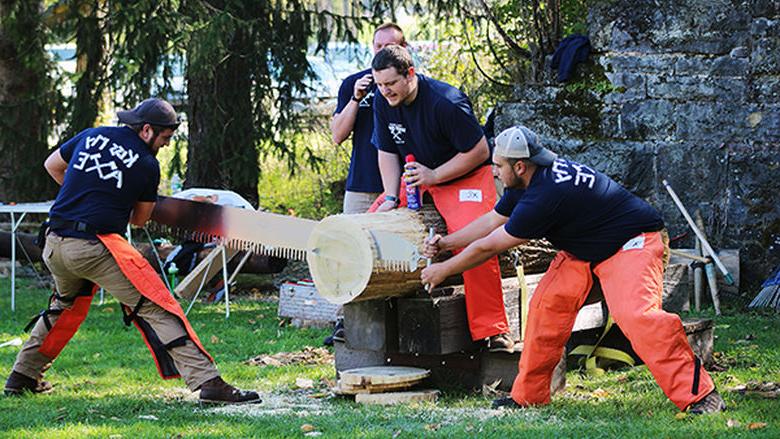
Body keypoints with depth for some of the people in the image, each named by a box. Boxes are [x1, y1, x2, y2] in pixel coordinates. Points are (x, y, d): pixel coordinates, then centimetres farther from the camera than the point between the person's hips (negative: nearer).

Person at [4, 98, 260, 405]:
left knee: (66, 304, 33)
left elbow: (52, 166, 27)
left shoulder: (91, 136, 13)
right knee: (154, 308, -7)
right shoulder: (147, 165, 0)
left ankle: (22, 377, 36)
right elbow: (139, 219, 11)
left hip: (54, 247, 6)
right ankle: (207, 382, -15)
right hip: (96, 247, -6)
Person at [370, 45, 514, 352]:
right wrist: (391, 197, -9)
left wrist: (434, 175, -24)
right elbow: (387, 152, 4)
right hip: (417, 180, 7)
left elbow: (479, 151, -20)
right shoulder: (383, 102, -5)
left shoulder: (445, 102, -26)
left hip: (465, 177, -7)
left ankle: (492, 331, -25)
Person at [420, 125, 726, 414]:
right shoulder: (527, 182, -2)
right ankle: (528, 395, 11)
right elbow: (492, 221, 15)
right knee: (546, 305, 2)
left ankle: (698, 394, -28)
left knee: (635, 314, -29)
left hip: (634, 242, -10)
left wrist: (444, 270, -8)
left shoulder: (543, 196, -31)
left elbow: (487, 247, -20)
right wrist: (446, 243, 11)